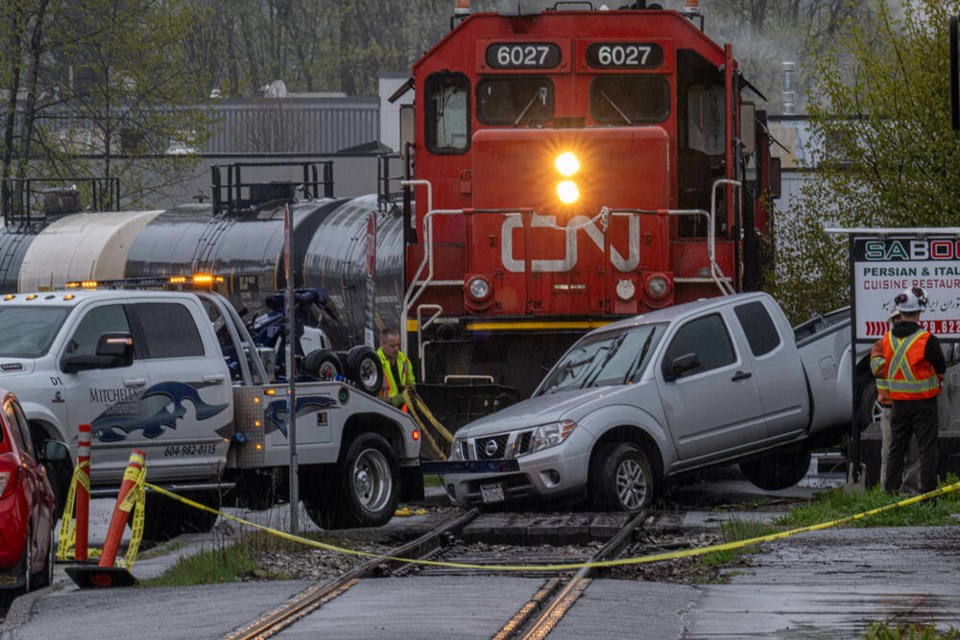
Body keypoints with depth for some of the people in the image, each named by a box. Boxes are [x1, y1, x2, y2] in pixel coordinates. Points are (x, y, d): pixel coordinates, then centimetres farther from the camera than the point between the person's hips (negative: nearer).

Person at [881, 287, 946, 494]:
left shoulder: (887, 339, -1)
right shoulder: (927, 340, -16)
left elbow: (882, 370, 6)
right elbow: (941, 368, -6)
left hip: (899, 404, 4)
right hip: (924, 403, -4)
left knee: (896, 449, 12)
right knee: (927, 448, 1)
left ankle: (890, 492, 12)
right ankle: (927, 493, -1)